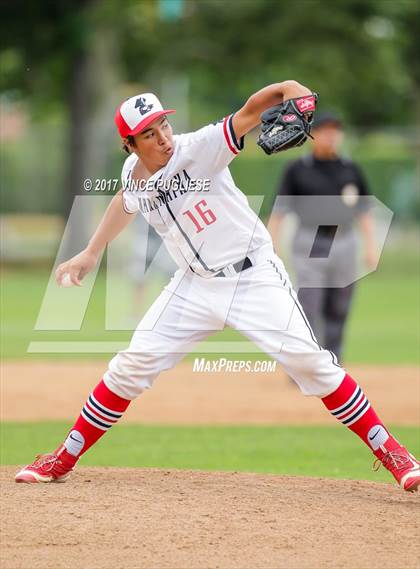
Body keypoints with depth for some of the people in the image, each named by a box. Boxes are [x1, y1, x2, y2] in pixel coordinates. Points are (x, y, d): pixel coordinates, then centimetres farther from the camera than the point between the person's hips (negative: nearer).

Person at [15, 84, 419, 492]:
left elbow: (248, 113, -31)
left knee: (308, 361, -15)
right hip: (196, 286, 5)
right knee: (132, 365, 0)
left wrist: (288, 92, -50)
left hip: (254, 276, -5)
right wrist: (90, 254, 23)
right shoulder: (133, 175, -1)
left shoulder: (198, 149, -19)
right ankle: (64, 460, 12)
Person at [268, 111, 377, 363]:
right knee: (309, 309, -12)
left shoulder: (351, 170, 10)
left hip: (344, 245, 3)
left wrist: (371, 246, 1)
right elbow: (279, 210, 0)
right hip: (309, 246, -3)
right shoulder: (297, 170, 1)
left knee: (338, 312, 6)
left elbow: (364, 210, 12)